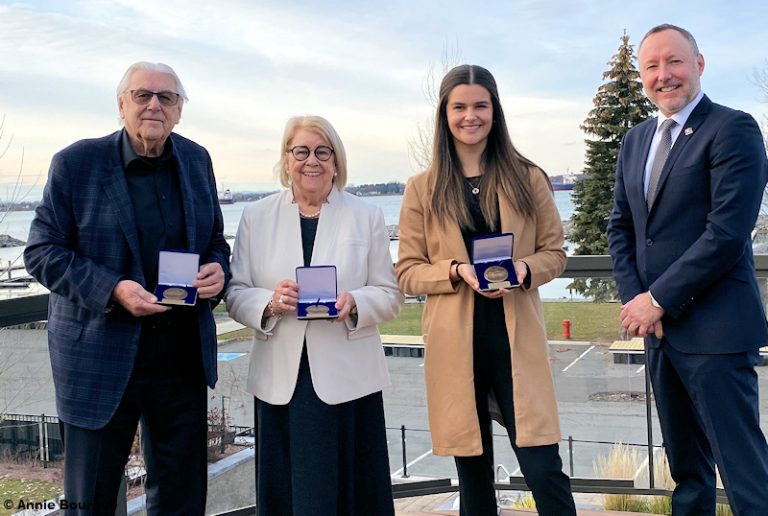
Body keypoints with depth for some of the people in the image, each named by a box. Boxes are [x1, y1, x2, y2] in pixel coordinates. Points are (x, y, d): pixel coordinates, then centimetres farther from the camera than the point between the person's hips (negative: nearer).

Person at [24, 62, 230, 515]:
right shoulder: (77, 163, -7)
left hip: (184, 352, 4)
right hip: (100, 355, -3)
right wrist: (112, 290, -22)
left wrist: (218, 269, -9)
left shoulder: (196, 160, 6)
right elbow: (41, 252, -7)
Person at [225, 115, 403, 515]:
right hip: (281, 380, 1)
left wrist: (354, 303, -17)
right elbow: (235, 294, 6)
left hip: (347, 379, -1)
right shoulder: (256, 217, 9)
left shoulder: (367, 216, 7)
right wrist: (269, 302, -16)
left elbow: (390, 296, 4)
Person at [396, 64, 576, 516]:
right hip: (455, 345, 1)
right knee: (474, 474, 12)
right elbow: (407, 273, 3)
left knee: (544, 468, -4)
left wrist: (524, 270, -14)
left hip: (517, 339, 0)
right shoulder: (422, 189, 4)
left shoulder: (527, 179, 5)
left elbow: (555, 253, 8)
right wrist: (457, 271, -16)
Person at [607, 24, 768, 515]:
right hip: (660, 326, 7)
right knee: (687, 469, 18)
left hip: (714, 327, -7)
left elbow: (728, 232, -18)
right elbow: (621, 226, 14)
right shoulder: (636, 140, 14)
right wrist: (635, 299, -2)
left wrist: (659, 300, -15)